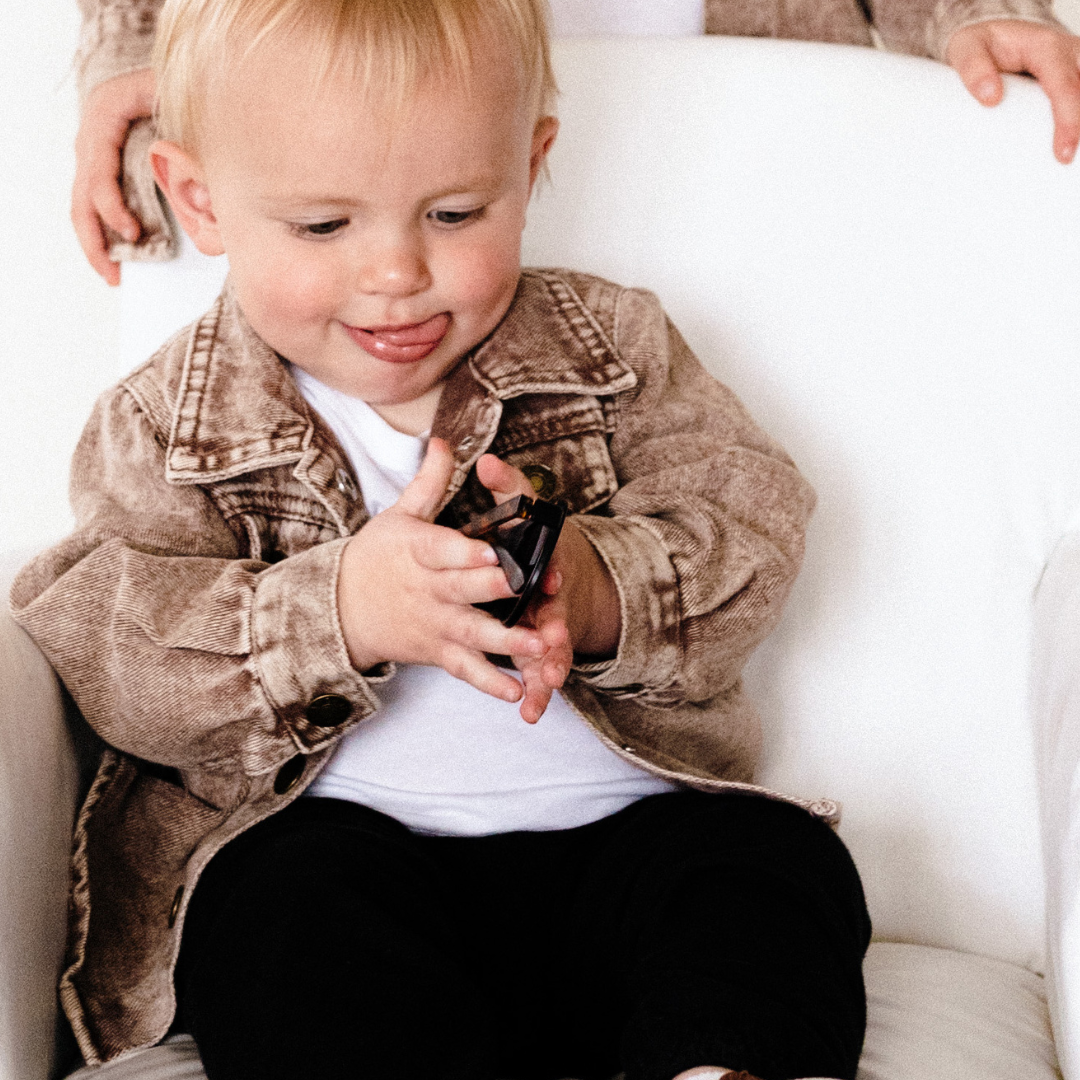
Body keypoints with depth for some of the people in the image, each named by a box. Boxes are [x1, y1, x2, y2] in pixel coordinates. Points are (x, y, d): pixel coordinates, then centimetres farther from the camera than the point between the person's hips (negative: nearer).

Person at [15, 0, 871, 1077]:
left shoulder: (610, 348, 8)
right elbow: (113, 659, -8)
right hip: (322, 829, -1)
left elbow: (748, 534, -1)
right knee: (289, 939, -32)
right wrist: (339, 610, -26)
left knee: (774, 871, -25)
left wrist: (598, 589, -25)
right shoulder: (168, 425, 4)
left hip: (618, 817, 2)